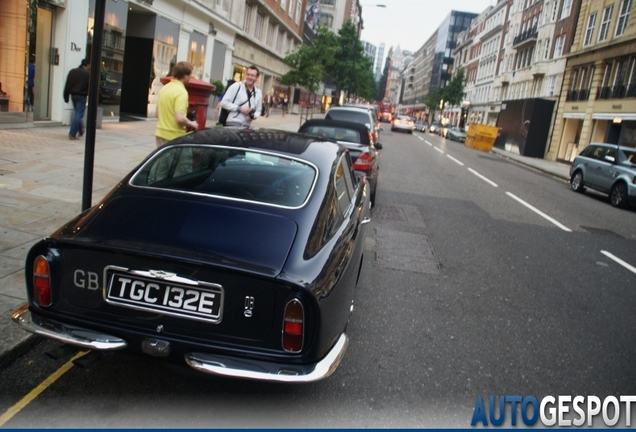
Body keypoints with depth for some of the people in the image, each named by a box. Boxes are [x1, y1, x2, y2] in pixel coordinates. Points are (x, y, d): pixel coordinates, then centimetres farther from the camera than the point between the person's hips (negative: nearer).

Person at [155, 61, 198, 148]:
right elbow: (180, 118, -24)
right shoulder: (181, 91, -17)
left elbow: (158, 113, 17)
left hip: (160, 134, 8)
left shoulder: (164, 88, 9)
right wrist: (192, 124, -8)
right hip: (174, 136, -8)